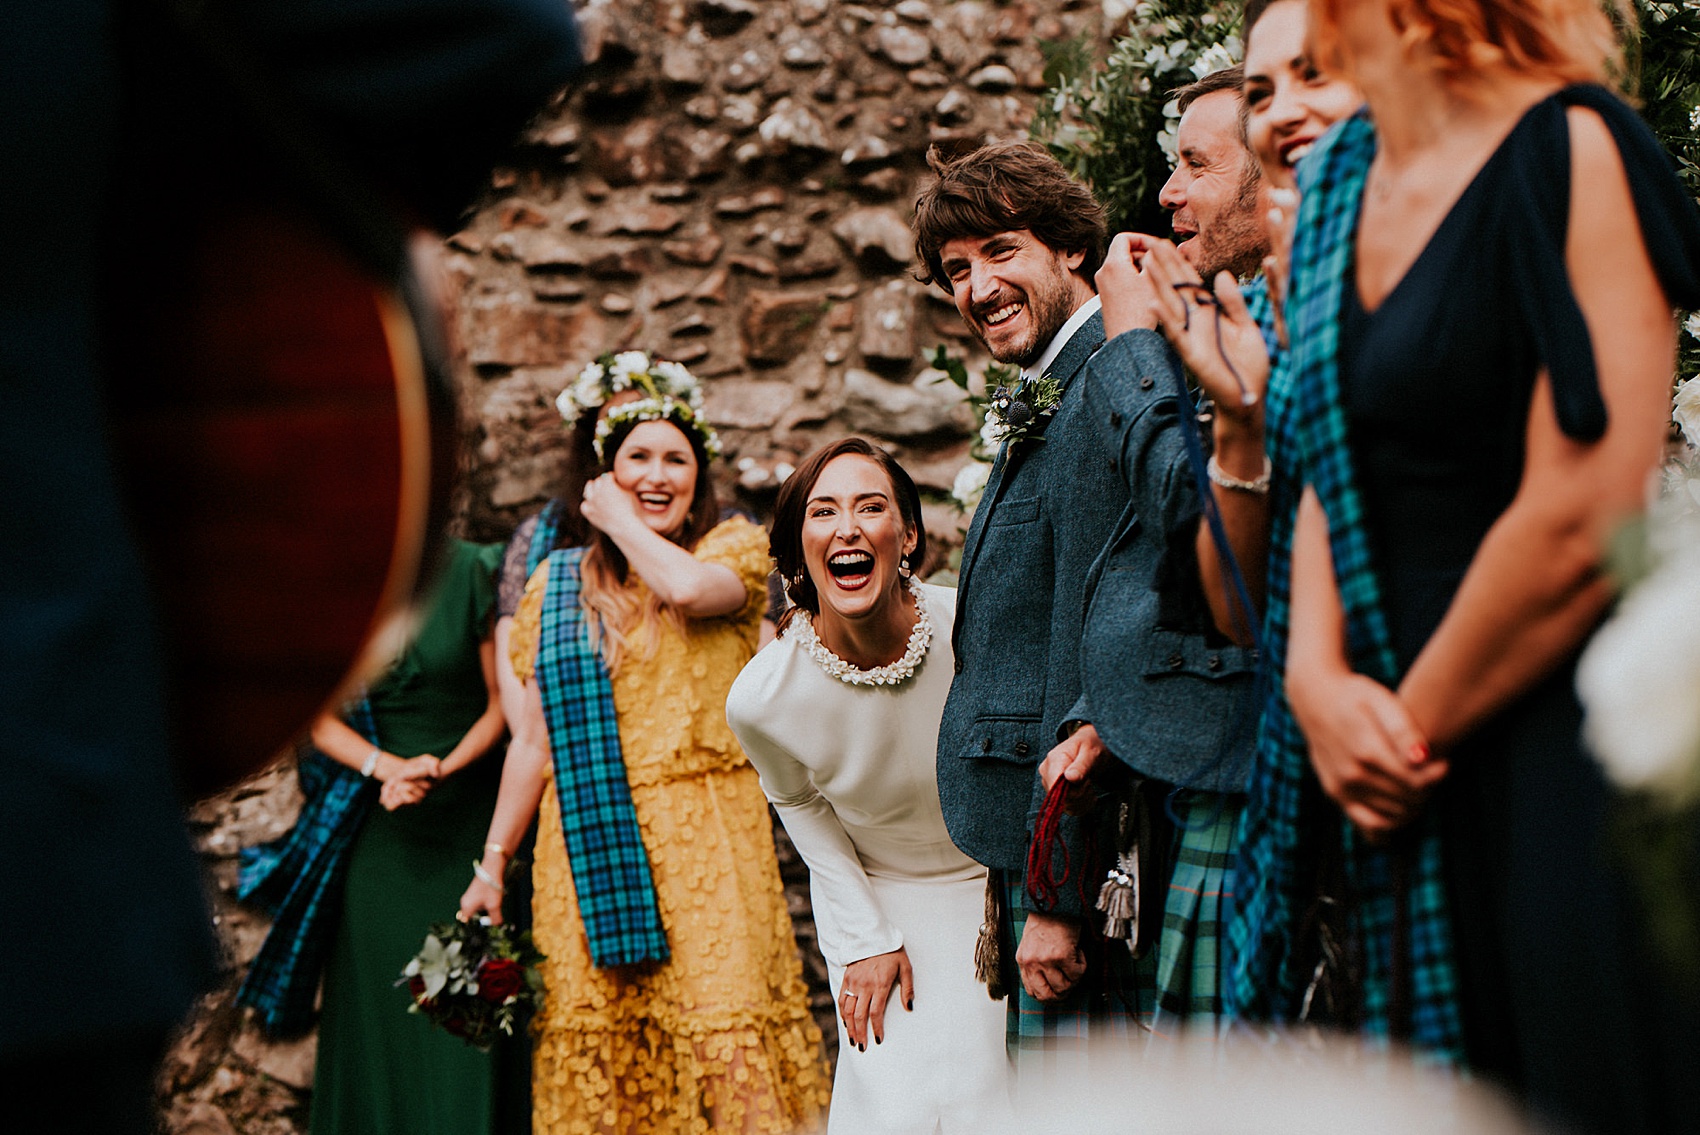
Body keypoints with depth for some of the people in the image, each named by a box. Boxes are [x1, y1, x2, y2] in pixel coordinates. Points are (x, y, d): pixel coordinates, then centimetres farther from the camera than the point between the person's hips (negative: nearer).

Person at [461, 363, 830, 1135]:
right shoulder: (558, 581, 14)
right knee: (596, 1057, -3)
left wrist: (622, 521, -1)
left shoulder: (734, 547, 7)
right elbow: (533, 737, 14)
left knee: (728, 1045, -13)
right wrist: (491, 864, 10)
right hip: (588, 845, 3)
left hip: (702, 841, -3)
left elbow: (688, 587, -19)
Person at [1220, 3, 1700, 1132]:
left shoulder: (1575, 153, -12)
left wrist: (1413, 729, -8)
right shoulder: (1339, 183, 11)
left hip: (1562, 778, -7)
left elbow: (1584, 526, -18)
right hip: (1411, 799, 7)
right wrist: (1318, 679, -4)